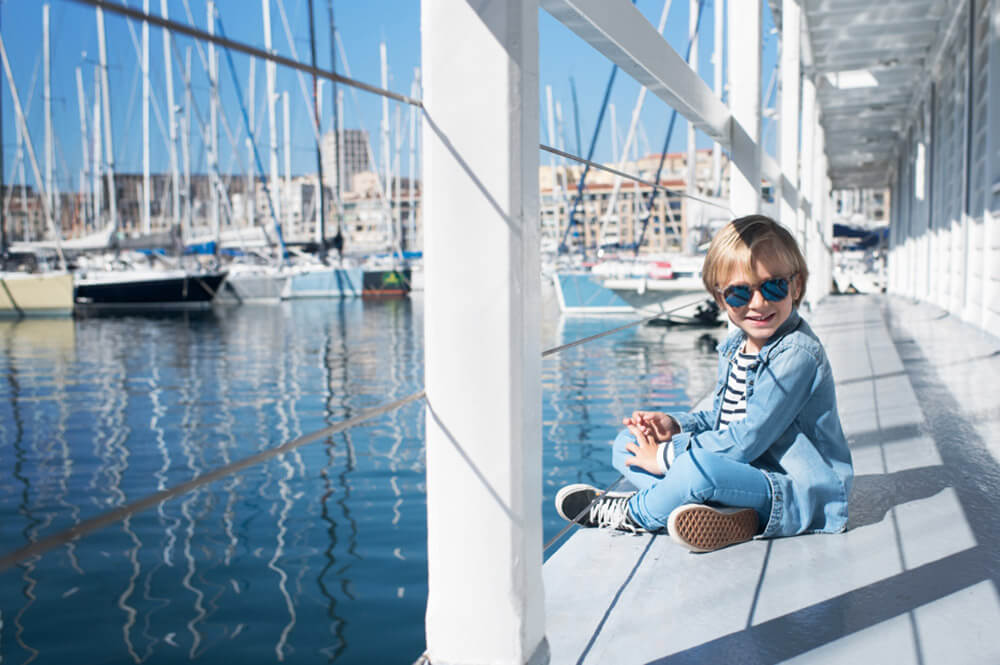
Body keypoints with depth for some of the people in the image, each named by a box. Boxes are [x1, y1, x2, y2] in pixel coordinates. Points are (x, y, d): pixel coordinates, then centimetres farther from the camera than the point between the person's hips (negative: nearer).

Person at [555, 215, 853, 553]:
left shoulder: (797, 354, -21)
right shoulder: (734, 347, 8)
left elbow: (745, 441, -24)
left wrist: (666, 455, -16)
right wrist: (676, 425, -2)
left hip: (802, 496, -9)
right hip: (746, 472, 10)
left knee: (697, 465, -39)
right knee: (627, 445, 6)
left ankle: (632, 513, -6)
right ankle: (724, 512, -17)